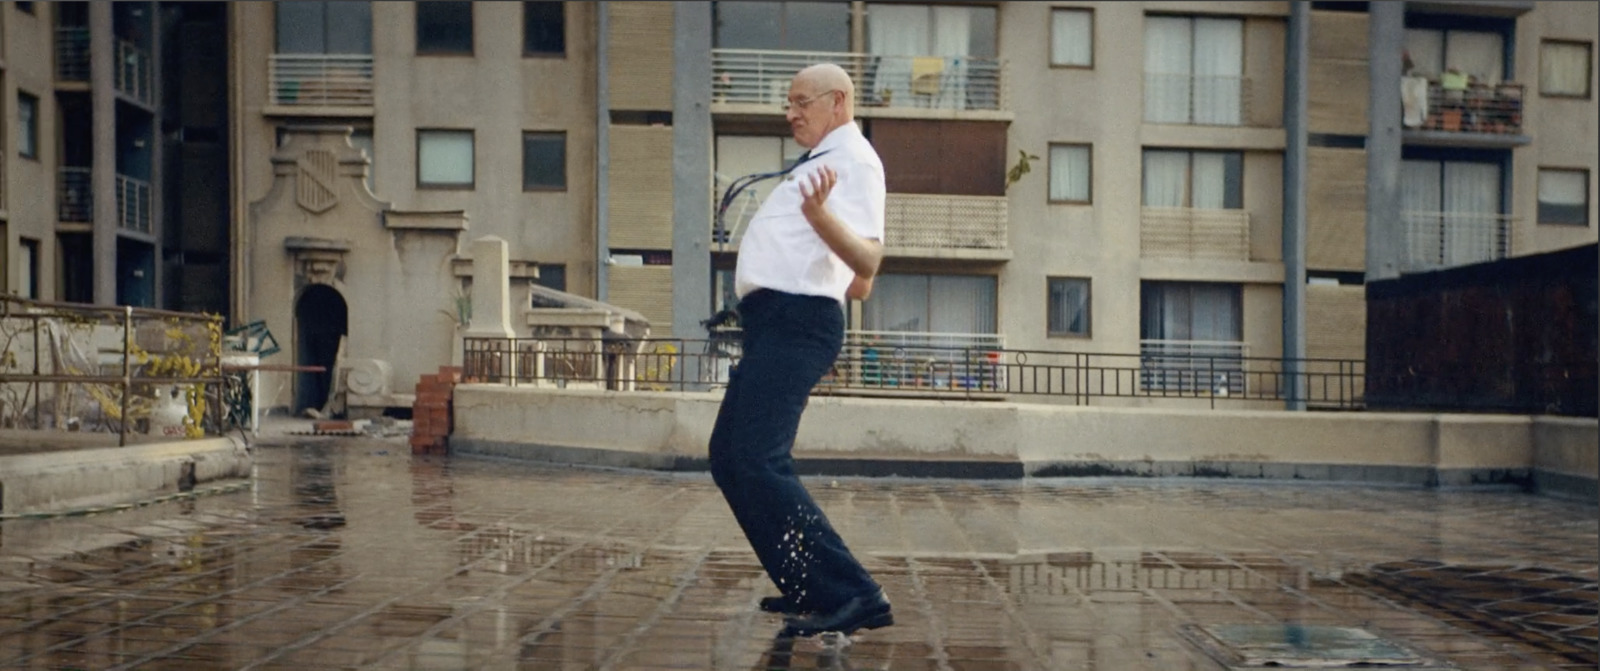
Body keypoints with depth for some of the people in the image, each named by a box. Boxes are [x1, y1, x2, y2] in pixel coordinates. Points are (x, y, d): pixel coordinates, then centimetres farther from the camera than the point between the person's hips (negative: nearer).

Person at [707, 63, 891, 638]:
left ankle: (852, 596, -17)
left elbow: (867, 262, -21)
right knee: (730, 457, 14)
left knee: (758, 462, -20)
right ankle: (810, 588, 21)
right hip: (775, 323, 11)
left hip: (797, 324, -11)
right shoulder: (819, 162, 24)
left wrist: (819, 212, -37)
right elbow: (858, 287, 27)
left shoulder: (853, 159, -5)